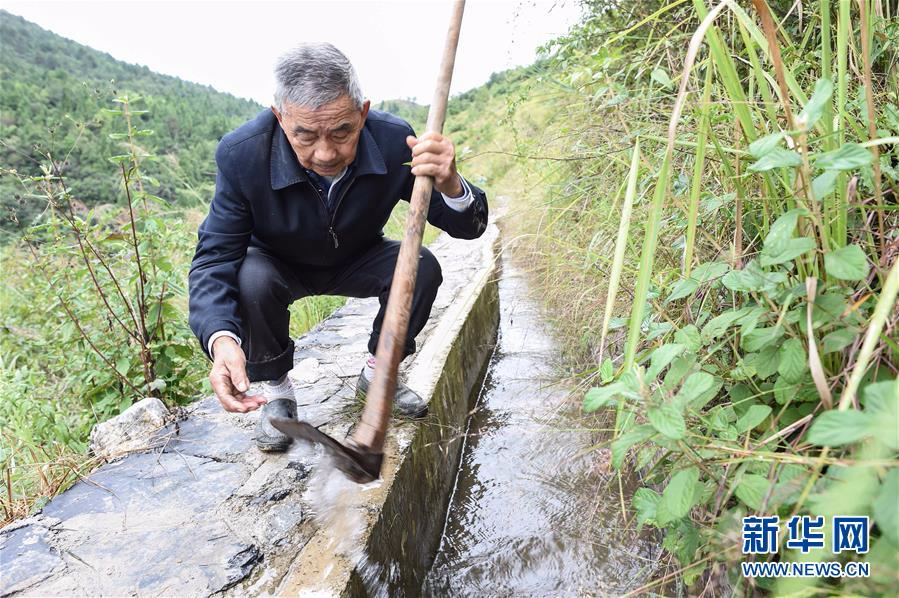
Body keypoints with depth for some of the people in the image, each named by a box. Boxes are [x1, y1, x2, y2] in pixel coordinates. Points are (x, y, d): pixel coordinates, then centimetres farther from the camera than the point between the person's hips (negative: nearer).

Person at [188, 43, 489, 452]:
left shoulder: (394, 140, -28)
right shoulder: (241, 154, -31)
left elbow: (467, 228, -22)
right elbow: (214, 259, -28)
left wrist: (451, 185, -48)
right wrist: (221, 339, -49)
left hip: (357, 261, 2)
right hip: (281, 265, -1)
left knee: (422, 267, -24)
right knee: (251, 279, -33)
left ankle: (377, 373, 2)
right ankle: (275, 391, -4)